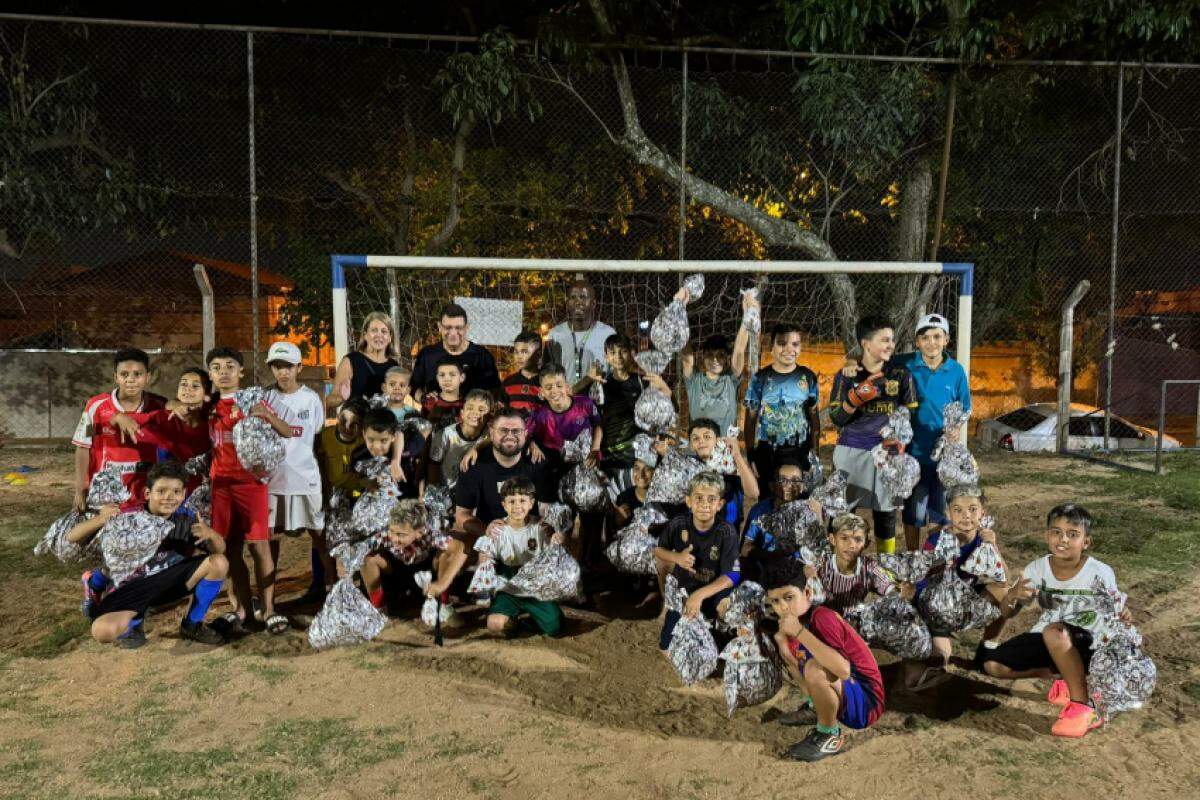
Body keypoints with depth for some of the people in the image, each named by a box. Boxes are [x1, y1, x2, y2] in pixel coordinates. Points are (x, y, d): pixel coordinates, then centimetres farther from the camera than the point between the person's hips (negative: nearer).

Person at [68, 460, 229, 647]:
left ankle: (192, 625, 4)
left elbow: (220, 549, -7)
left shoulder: (184, 518, -11)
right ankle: (133, 622, 9)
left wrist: (210, 534, -32)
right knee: (102, 631, -31)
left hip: (169, 580, 3)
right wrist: (99, 520, -40)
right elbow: (72, 538, -18)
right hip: (133, 588, -3)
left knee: (219, 563, -19)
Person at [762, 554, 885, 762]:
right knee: (782, 641, 12)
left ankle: (830, 736, -10)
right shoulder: (798, 619, -1)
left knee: (815, 669, -37)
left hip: (865, 702, -9)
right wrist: (783, 639, -9)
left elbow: (843, 670, -40)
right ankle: (817, 708, 21)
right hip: (838, 691, 9)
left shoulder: (821, 618, -25)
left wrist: (800, 632, -36)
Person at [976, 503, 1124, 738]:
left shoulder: (1100, 574, -15)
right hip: (1046, 641, 5)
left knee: (1054, 632, -38)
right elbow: (1006, 614, -3)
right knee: (991, 664, -12)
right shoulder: (1037, 569, -7)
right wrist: (1014, 597, -27)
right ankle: (1065, 677, 0)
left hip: (1085, 646, -5)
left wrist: (1121, 616, -29)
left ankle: (1085, 708, -25)